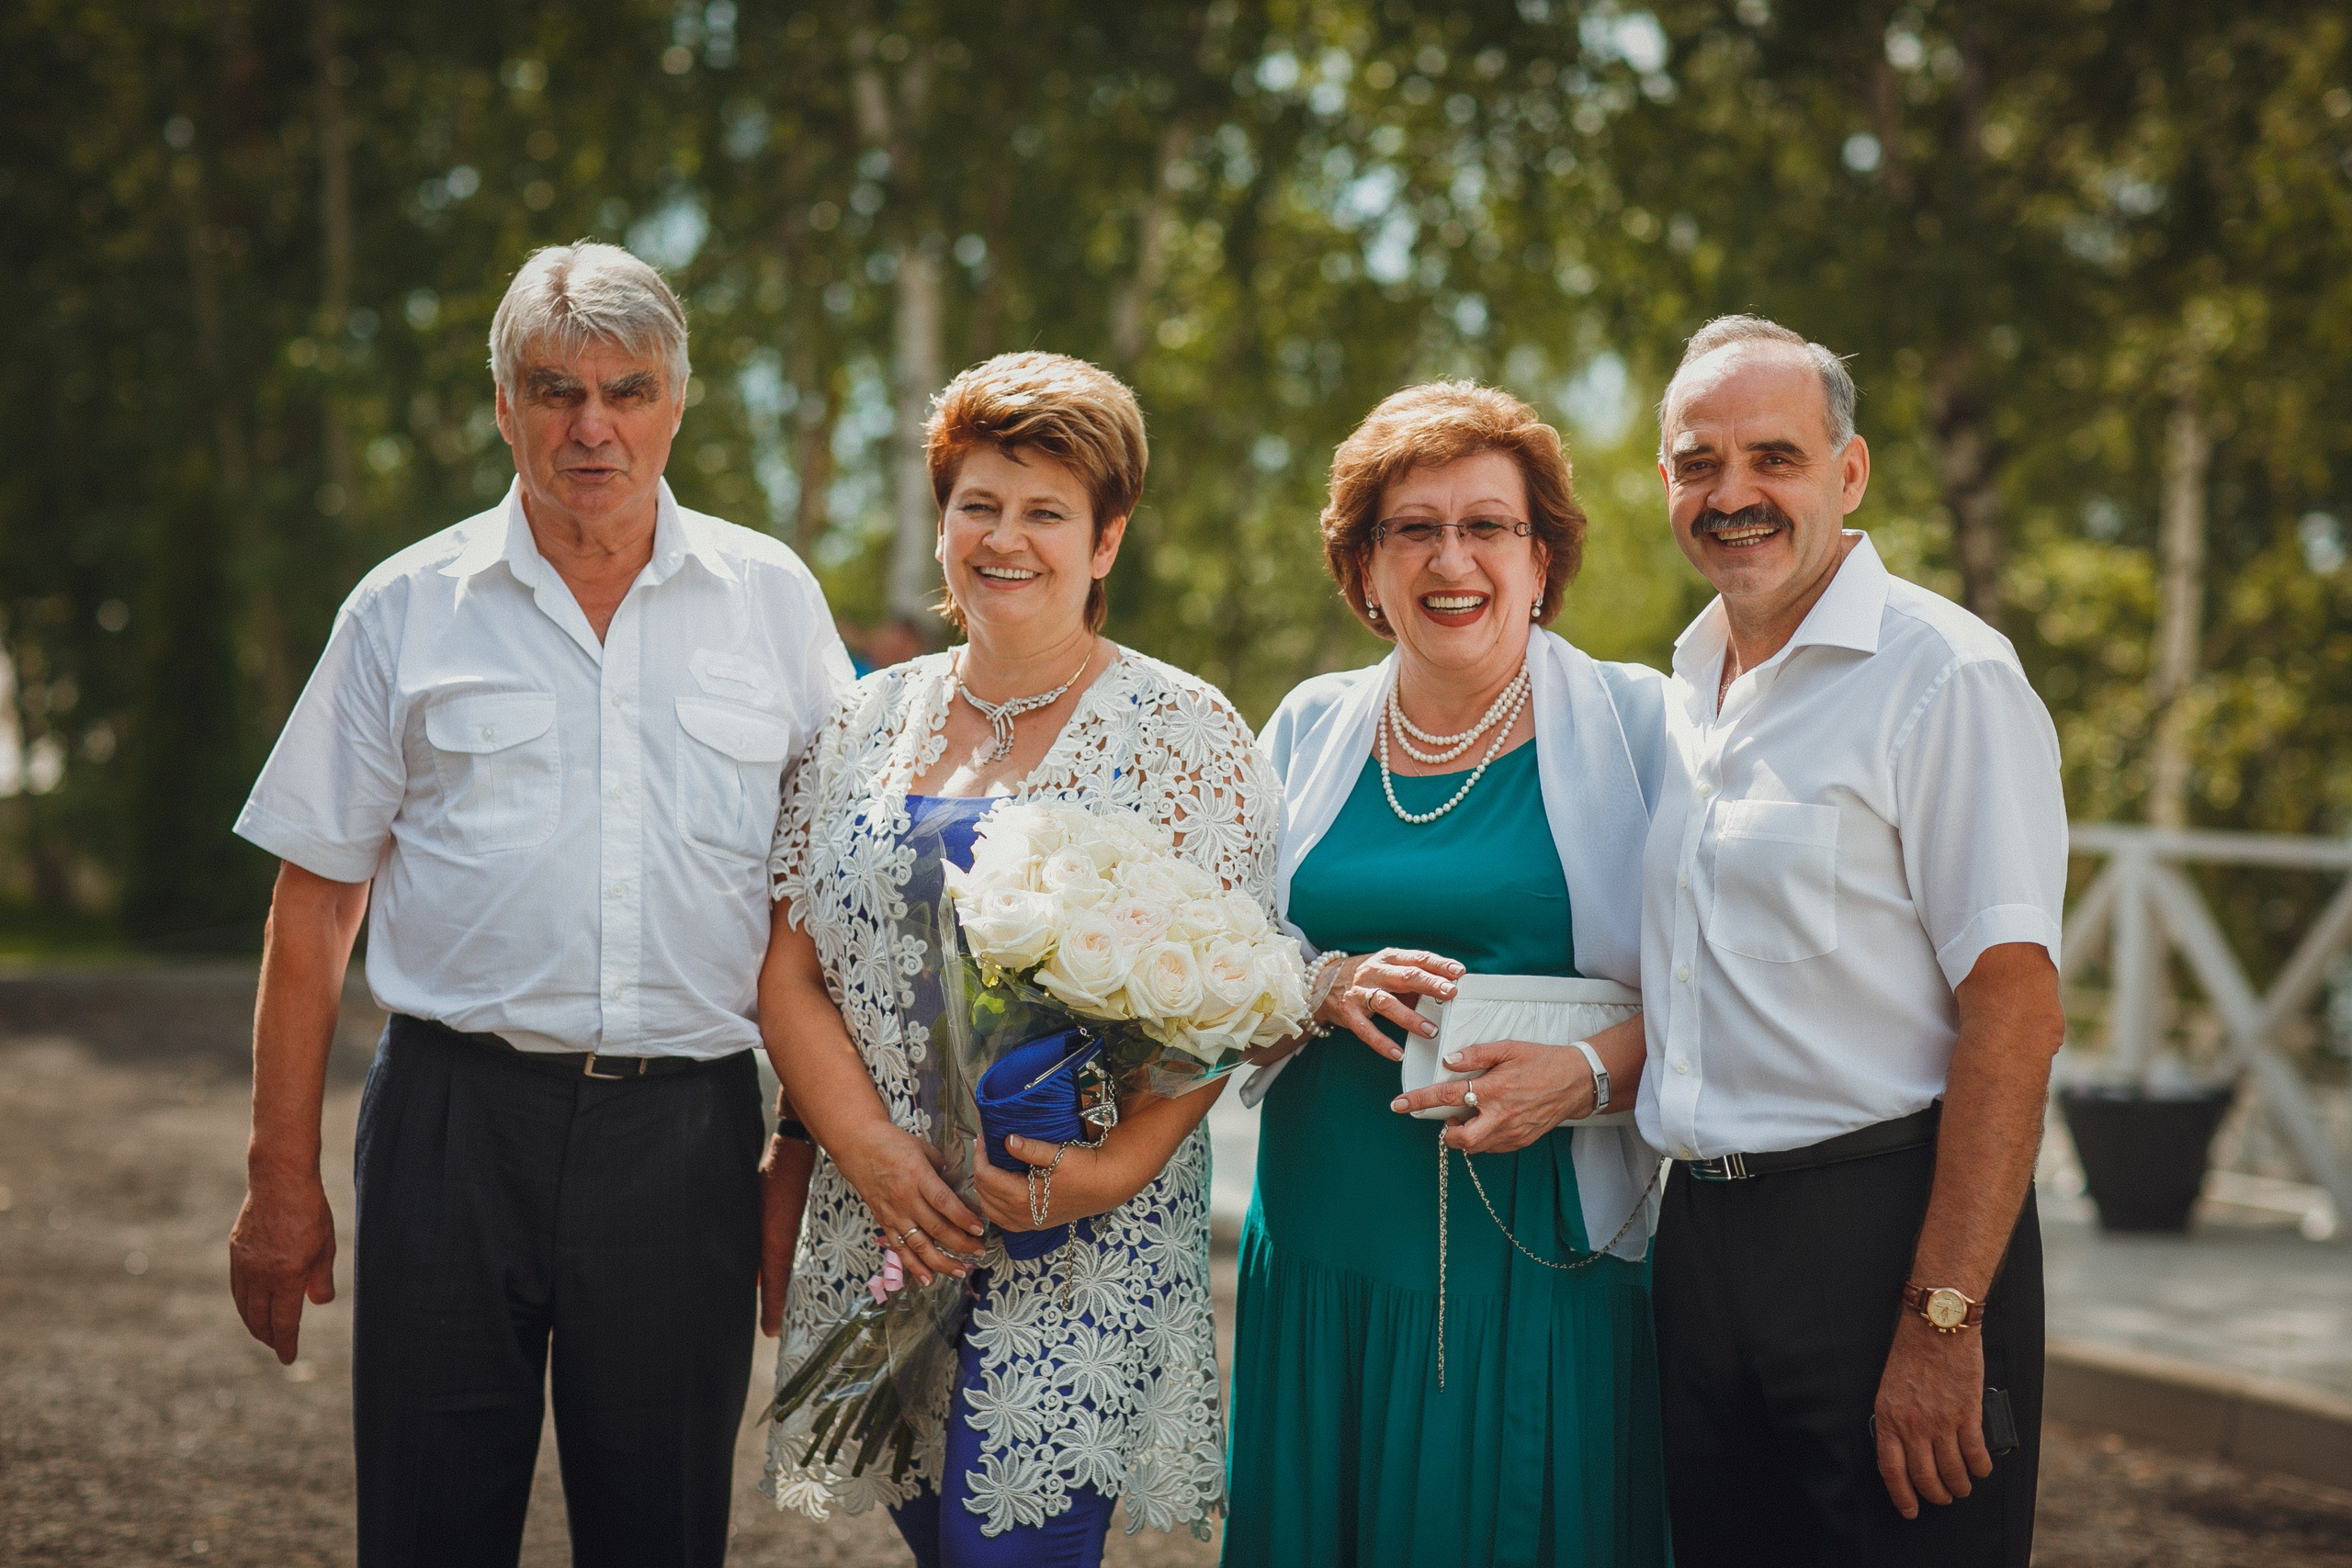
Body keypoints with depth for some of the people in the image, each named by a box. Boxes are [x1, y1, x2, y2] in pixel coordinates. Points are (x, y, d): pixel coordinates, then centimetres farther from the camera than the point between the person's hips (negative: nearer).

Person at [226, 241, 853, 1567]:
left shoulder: (772, 598, 7)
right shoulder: (408, 609, 5)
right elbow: (317, 902, 7)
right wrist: (283, 1180, 3)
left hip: (687, 1135, 1)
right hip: (457, 1113, 0)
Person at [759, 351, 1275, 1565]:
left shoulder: (1183, 734, -1)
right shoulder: (869, 723, 12)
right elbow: (792, 974, 8)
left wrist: (1115, 1168, -20)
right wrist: (871, 1149, -8)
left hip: (1082, 1253, -4)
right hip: (883, 1236, 4)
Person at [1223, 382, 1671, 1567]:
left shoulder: (1631, 723, 0)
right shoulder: (1310, 727, 11)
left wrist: (1591, 1070, -20)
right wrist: (1328, 984, -9)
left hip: (1548, 1255, -3)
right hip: (1328, 1242, 3)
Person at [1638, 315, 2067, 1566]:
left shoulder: (1946, 676, -10)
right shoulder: (1682, 695, 14)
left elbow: (2015, 1014, -16)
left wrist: (1942, 1319, -21)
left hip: (1881, 1226, -7)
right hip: (1699, 1233, 7)